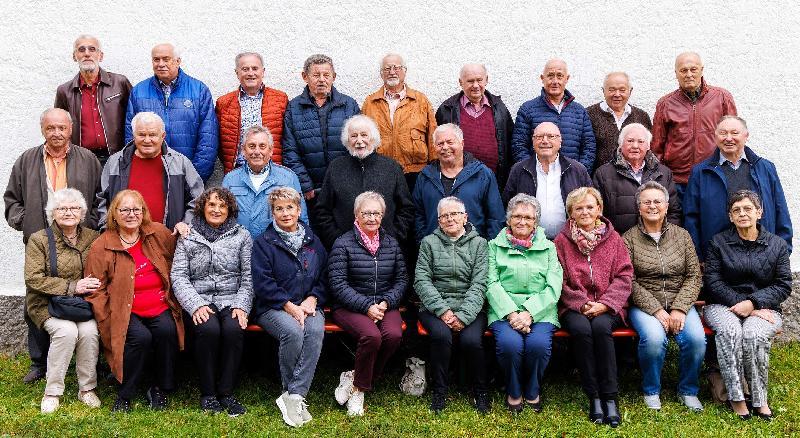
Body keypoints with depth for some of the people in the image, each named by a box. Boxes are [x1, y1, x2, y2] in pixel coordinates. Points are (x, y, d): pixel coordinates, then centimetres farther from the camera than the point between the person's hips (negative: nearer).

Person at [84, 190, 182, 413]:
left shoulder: (159, 234, 8)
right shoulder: (101, 247, 0)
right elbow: (95, 291, 0)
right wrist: (109, 326, -8)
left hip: (160, 309, 3)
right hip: (125, 311, -2)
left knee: (167, 330, -27)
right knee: (141, 337, -29)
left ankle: (161, 390, -7)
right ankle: (124, 395, -8)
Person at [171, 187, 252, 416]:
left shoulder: (242, 236, 12)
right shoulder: (187, 238, 11)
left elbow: (248, 277, 6)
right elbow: (178, 276, 2)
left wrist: (241, 306, -9)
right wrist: (196, 305, -13)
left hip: (232, 300, 1)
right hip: (200, 300, 0)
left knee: (234, 328, -31)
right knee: (209, 328, -32)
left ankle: (226, 392, -16)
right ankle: (207, 393, -14)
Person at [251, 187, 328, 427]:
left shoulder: (313, 241, 15)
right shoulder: (263, 243, 3)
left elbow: (324, 277, 14)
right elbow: (263, 283, -6)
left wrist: (312, 300, -5)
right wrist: (290, 306, -15)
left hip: (308, 306, 3)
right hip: (272, 307, -3)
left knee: (316, 330, -31)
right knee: (293, 331, -34)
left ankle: (293, 396, -28)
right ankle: (292, 391, -13)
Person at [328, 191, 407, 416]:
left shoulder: (391, 243, 12)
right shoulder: (343, 244, -2)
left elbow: (402, 279, 11)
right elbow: (338, 285, -9)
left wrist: (386, 302, -7)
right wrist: (366, 306, -17)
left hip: (384, 305, 4)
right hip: (349, 307, -4)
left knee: (394, 334, -27)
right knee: (372, 335, -33)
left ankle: (356, 379, -7)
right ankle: (359, 389, -8)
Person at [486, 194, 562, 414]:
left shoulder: (548, 247, 15)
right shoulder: (496, 245, 14)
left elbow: (553, 288, 3)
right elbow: (492, 283, 1)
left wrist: (529, 313, -13)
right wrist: (511, 313, -15)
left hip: (540, 311, 1)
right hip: (504, 310, 0)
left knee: (539, 344, -30)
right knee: (510, 343, -31)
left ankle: (532, 391, 1)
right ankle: (513, 392, -1)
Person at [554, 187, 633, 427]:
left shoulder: (613, 238, 9)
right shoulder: (562, 240, 7)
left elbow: (624, 276, 3)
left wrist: (604, 304, -12)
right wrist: (582, 303, -13)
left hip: (607, 307, 0)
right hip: (574, 306, 0)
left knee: (600, 326, -33)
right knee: (581, 328, -32)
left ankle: (610, 397, -26)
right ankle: (593, 397, -23)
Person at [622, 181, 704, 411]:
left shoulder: (682, 235, 10)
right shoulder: (629, 239, 3)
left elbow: (694, 276, 5)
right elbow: (629, 282, -5)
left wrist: (679, 309, -9)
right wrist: (656, 310, -15)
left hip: (680, 303, 2)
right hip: (644, 305, -2)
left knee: (696, 338, -26)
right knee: (654, 337, -32)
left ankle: (688, 391, 0)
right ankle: (651, 392, -5)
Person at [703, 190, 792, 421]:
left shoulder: (777, 245, 9)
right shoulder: (718, 242, 7)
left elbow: (783, 285, 3)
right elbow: (712, 281, -1)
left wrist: (753, 303, -13)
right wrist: (740, 305, -14)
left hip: (763, 307, 0)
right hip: (723, 305, 0)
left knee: (753, 333, -33)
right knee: (730, 331, -34)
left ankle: (759, 398, -19)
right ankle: (736, 397, -26)